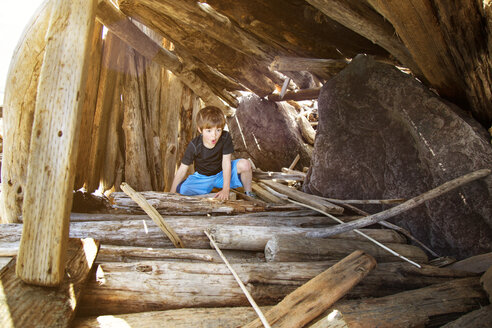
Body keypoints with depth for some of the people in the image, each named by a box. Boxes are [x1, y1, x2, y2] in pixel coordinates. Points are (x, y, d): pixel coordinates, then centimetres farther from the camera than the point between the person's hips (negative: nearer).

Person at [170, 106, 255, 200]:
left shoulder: (226, 137, -24)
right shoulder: (194, 146, -25)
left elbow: (226, 163, -22)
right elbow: (182, 170, -19)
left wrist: (226, 189, -23)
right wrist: (172, 194, -18)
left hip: (222, 173, 1)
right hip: (202, 178, -1)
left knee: (245, 164, -25)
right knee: (180, 190, -27)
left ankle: (248, 193, 0)